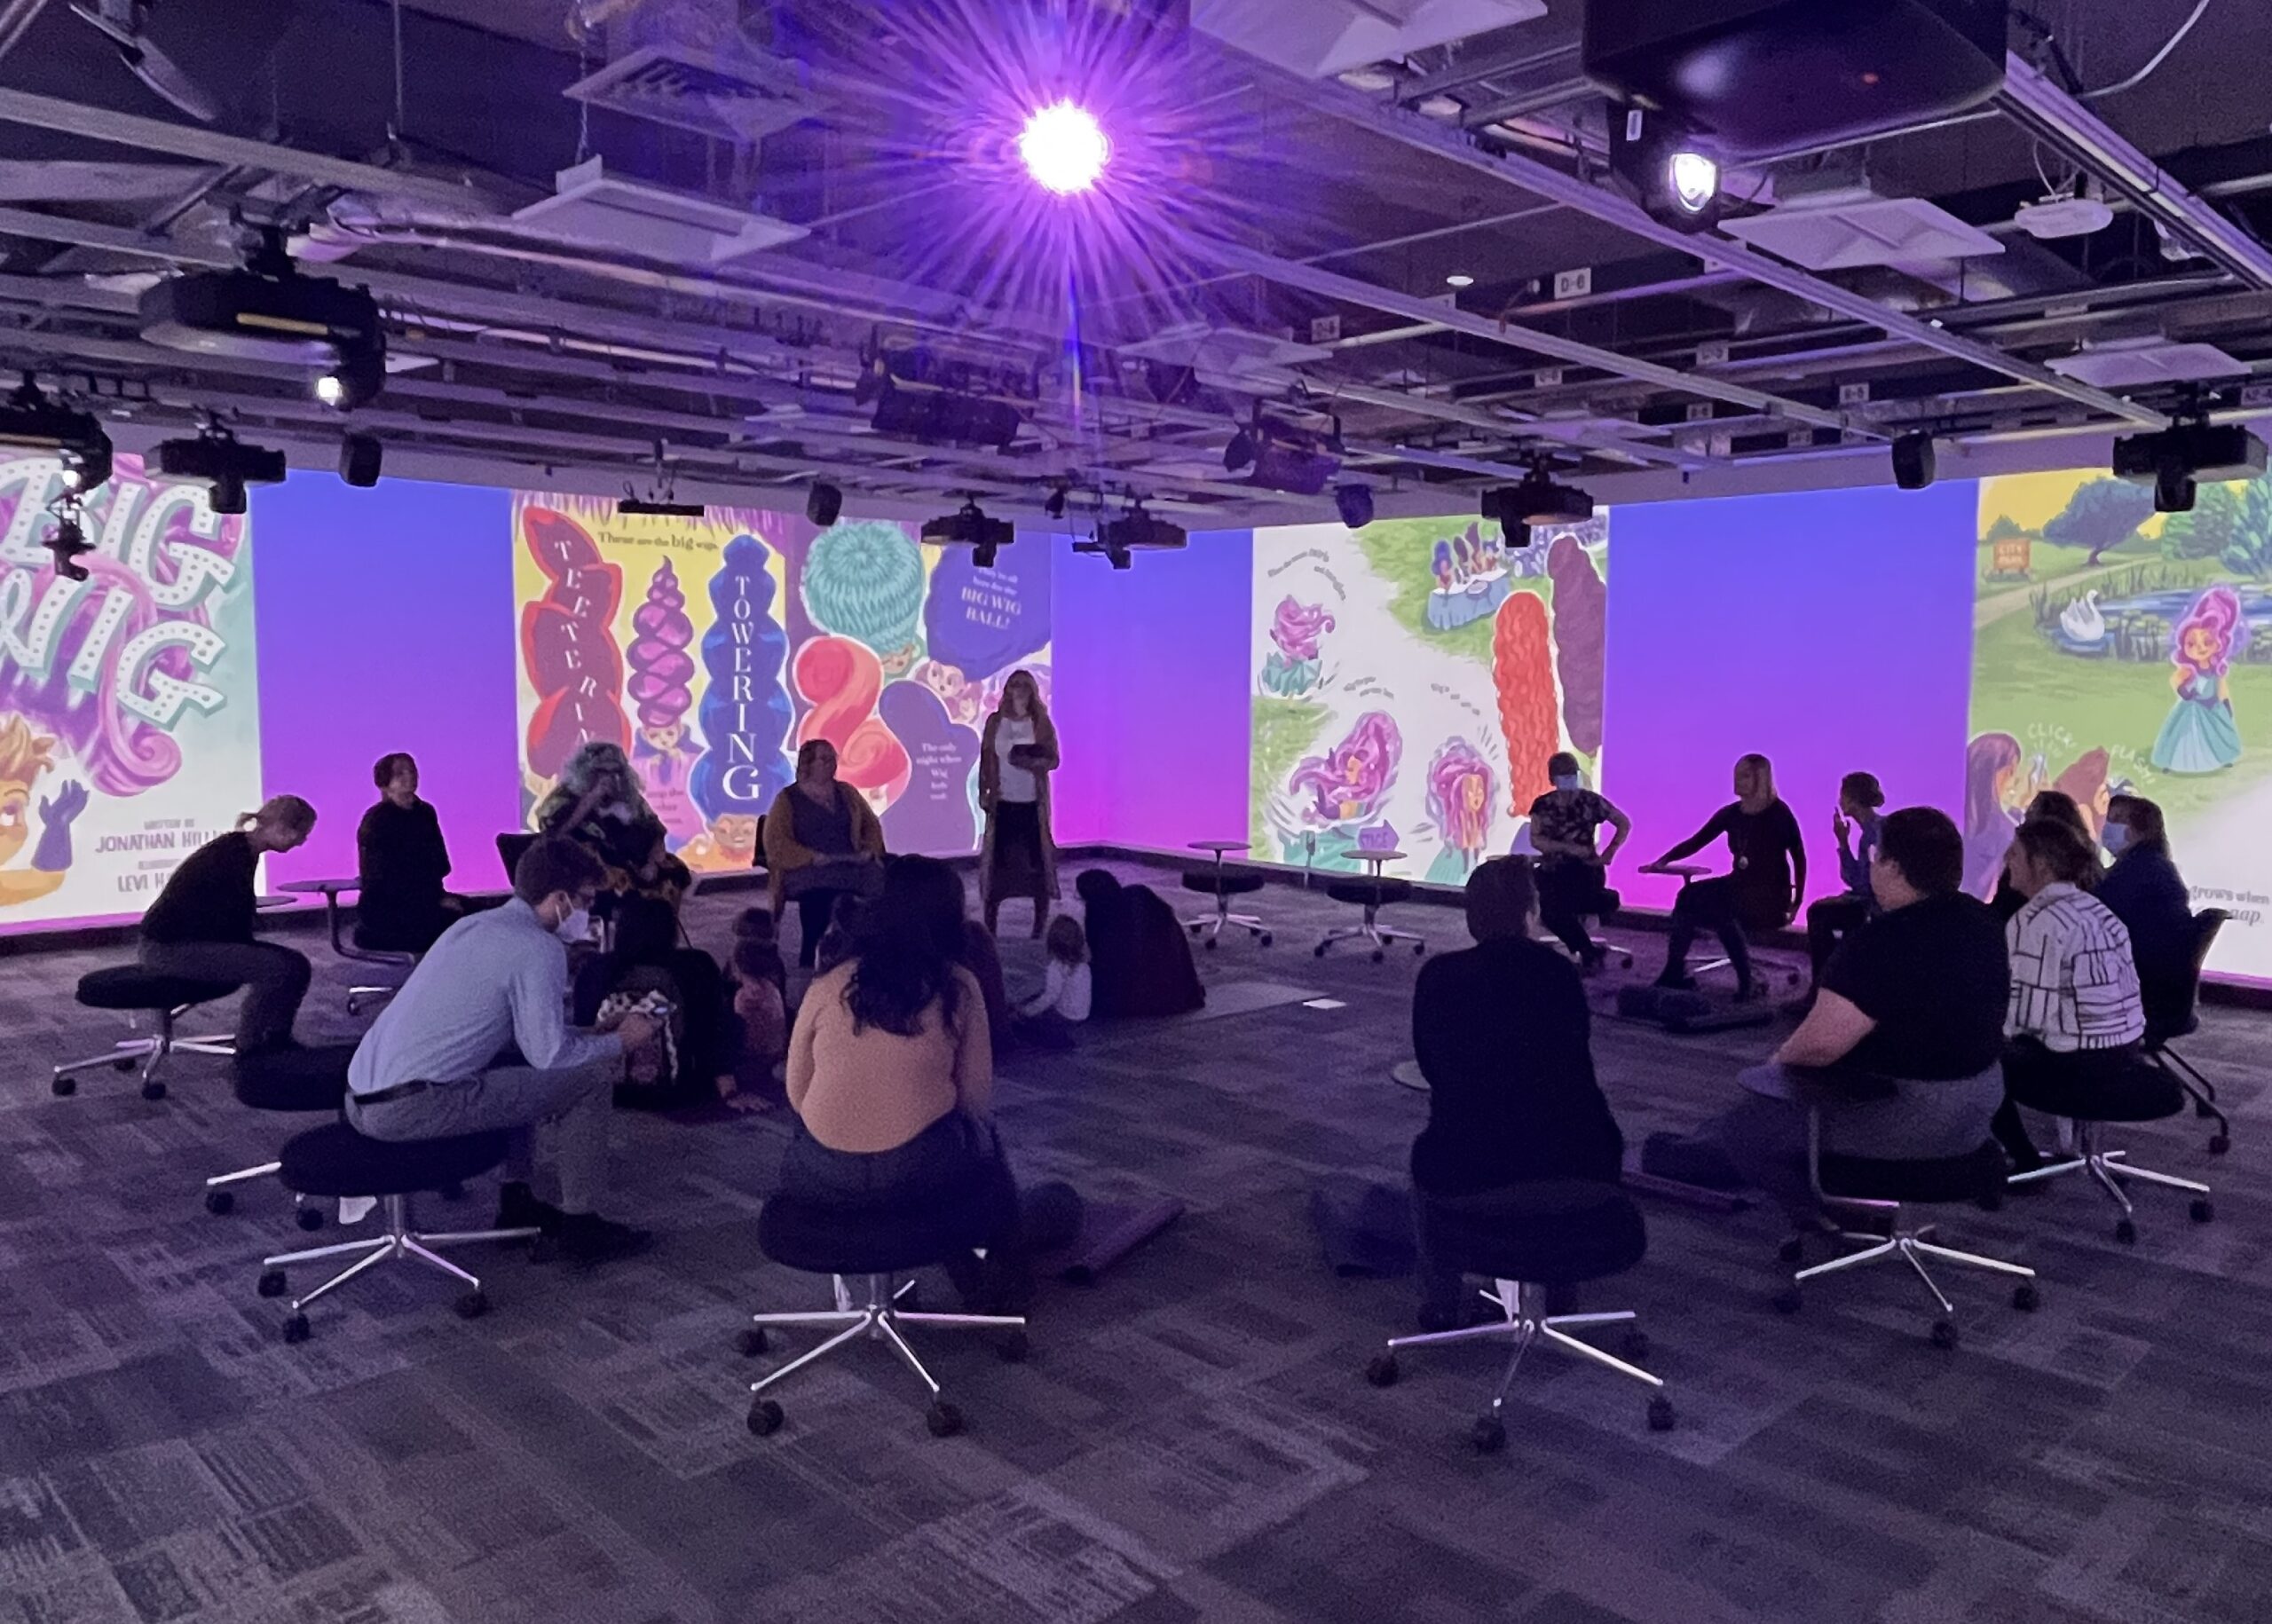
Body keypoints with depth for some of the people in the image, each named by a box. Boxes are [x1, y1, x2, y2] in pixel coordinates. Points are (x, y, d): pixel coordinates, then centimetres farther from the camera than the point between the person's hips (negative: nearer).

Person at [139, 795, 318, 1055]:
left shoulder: (244, 851, 9)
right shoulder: (232, 855, -21)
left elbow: (235, 924, 13)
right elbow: (233, 925, -19)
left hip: (196, 940, 10)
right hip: (168, 946, -10)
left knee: (296, 965, 1)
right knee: (276, 969, -23)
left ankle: (277, 1043, 9)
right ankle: (249, 1050, -10)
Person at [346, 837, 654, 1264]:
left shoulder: (472, 924, 17)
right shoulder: (538, 948, -11)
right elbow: (550, 1053, -13)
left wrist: (597, 1034, 26)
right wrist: (620, 1041, 4)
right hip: (413, 1107, -10)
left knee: (521, 1068, 30)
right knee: (593, 1076, -3)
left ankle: (517, 1203, 30)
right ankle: (578, 1224, 7)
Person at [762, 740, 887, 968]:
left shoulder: (846, 792, 21)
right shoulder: (788, 799, 7)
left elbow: (872, 825, 23)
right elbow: (776, 842, -4)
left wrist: (870, 850, 2)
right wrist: (813, 857, -16)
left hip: (850, 864, 4)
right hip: (807, 868, -4)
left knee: (881, 880, -28)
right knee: (819, 889, -39)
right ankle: (808, 958, -26)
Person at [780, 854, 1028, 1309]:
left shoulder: (827, 987, 0)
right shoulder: (958, 989, -3)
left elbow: (796, 1095, 6)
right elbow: (977, 1102, 2)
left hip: (819, 1182, 2)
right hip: (918, 1178, -2)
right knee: (985, 1142, 29)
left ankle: (965, 1273, 38)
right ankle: (1005, 1269, 40)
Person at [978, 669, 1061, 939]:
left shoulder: (1041, 723, -2)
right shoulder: (995, 721, 2)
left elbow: (1053, 760, -3)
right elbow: (985, 760, 5)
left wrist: (1033, 763, -22)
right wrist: (983, 793, -1)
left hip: (1033, 802, -1)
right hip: (1003, 801, 1)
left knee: (1037, 859, -1)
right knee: (997, 858, 2)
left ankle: (1040, 927, 8)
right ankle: (990, 926, 10)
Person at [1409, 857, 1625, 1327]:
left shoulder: (1439, 976, -5)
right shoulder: (1559, 972, -2)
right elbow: (1576, 1060, 13)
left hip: (1467, 1166, -1)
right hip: (1570, 1163, 1)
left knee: (1429, 1153, 33)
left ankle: (1441, 1305, 33)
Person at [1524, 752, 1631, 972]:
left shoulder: (1590, 801, 0)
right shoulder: (1542, 805, 3)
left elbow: (1624, 823, 7)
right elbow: (1535, 840, -5)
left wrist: (1610, 851, -6)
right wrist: (1567, 847, -18)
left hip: (1585, 867, -1)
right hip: (1552, 870, 2)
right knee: (1550, 910, -24)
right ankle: (1590, 953, -7)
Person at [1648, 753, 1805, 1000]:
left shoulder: (1778, 813, -9)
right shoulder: (1731, 813, 5)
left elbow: (1799, 858, -6)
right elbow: (1696, 841, 4)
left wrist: (1796, 902, -9)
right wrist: (1666, 859, -11)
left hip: (1769, 894, -6)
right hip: (1739, 886, 6)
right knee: (1689, 895, -15)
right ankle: (1675, 971, -10)